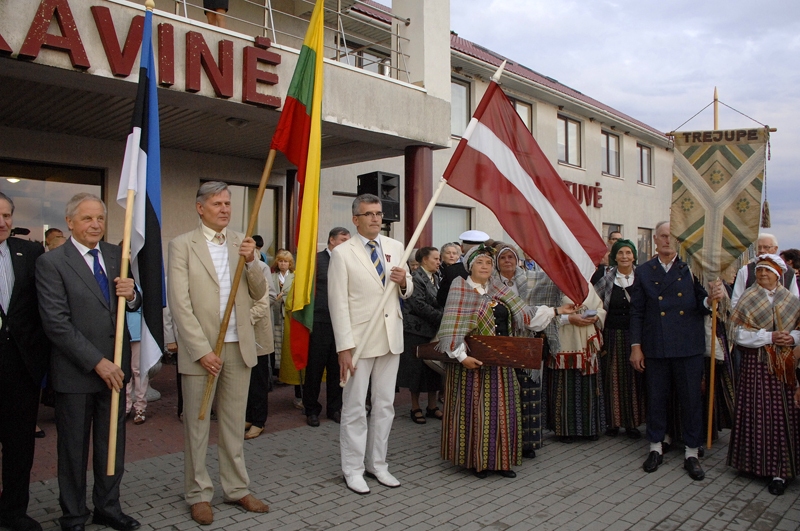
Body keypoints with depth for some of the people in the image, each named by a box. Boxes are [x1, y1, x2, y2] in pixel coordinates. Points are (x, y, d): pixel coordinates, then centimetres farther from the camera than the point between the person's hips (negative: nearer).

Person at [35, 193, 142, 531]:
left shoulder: (116, 255, 6)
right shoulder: (51, 262, -9)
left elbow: (132, 306, 13)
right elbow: (56, 324, -14)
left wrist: (132, 295, -12)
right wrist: (97, 362, -18)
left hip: (114, 367, 5)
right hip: (75, 372, -4)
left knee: (113, 443, 14)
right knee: (74, 448, 12)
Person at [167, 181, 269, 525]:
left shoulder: (241, 242, 8)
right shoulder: (182, 245, -4)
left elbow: (259, 293, 7)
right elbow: (180, 304, -9)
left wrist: (251, 262, -12)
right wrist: (202, 351, -14)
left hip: (239, 347, 4)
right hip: (200, 349, -3)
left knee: (234, 423, 13)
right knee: (197, 425, 8)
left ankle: (236, 489, 26)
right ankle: (199, 494, 23)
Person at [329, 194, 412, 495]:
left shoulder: (395, 247, 7)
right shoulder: (343, 253, -7)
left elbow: (407, 292, 16)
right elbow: (338, 303, -10)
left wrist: (404, 282, -8)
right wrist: (344, 347, -16)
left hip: (391, 337, 5)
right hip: (359, 340, -5)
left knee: (385, 405, 14)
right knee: (355, 408, 5)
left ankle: (377, 464, 28)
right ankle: (353, 469, 20)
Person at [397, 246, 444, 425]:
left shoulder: (435, 279, 14)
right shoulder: (416, 278, -12)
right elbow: (418, 305, -19)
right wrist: (442, 317, -18)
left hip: (433, 330, 8)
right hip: (417, 330, -8)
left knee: (433, 368, 10)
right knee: (417, 368, 1)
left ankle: (432, 406, 22)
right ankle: (415, 408, 14)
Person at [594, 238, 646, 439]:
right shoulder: (607, 278, -1)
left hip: (634, 334, 0)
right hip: (612, 334, 0)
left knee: (634, 378, 5)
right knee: (612, 377, 4)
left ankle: (632, 423, 17)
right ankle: (613, 421, 16)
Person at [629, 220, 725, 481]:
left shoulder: (691, 268, 3)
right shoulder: (643, 272, 5)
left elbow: (701, 307, 1)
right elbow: (636, 312, 5)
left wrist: (711, 299, -22)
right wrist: (635, 346, 0)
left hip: (688, 347, -1)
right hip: (655, 349, 1)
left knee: (691, 399, 6)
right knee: (656, 398, 10)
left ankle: (691, 453, 21)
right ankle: (656, 447, 26)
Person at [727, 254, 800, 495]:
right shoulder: (747, 300, 1)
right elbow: (739, 334, -6)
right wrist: (770, 337, -16)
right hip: (756, 365, -2)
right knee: (757, 414, 0)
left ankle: (779, 469, 3)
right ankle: (758, 463, 12)